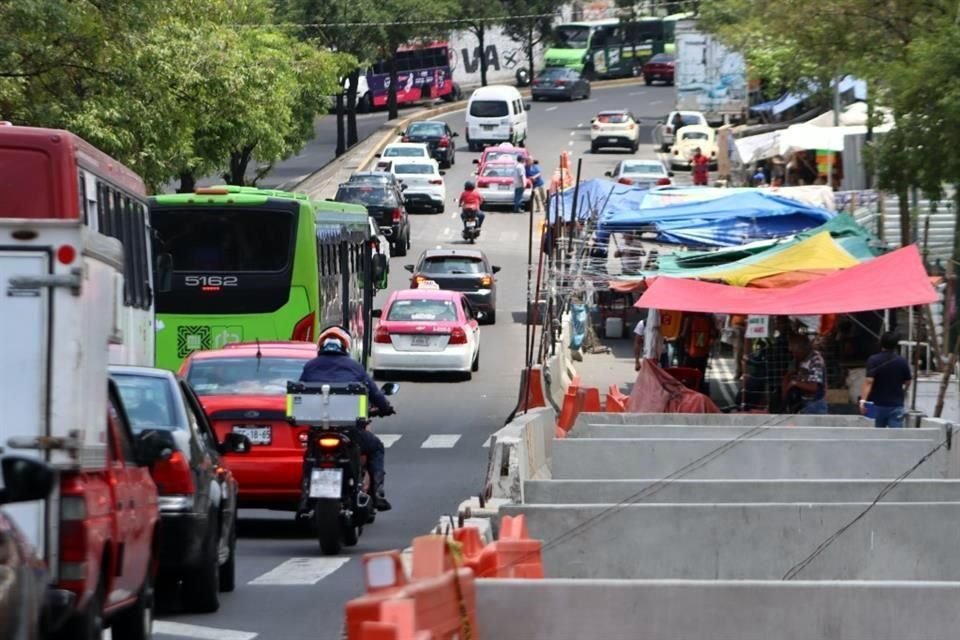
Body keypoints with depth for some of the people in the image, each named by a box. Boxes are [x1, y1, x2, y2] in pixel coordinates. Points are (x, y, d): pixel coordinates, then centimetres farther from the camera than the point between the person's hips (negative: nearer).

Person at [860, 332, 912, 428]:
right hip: (896, 404, 0)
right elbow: (907, 382, 11)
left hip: (878, 404, 0)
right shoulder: (902, 361, -1)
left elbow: (869, 381, -19)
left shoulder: (873, 360, -7)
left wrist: (863, 400, -25)